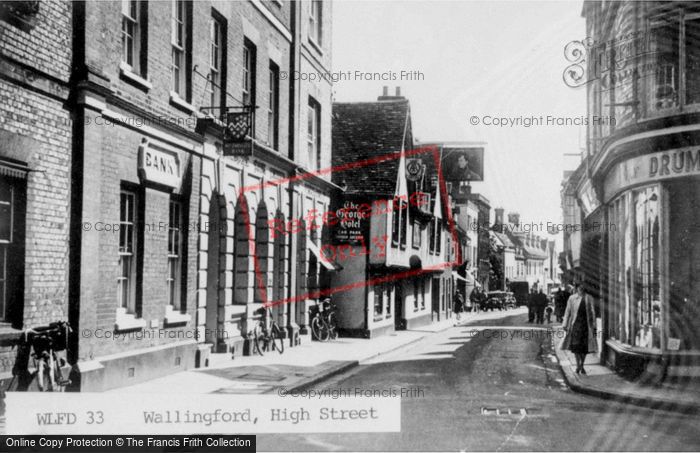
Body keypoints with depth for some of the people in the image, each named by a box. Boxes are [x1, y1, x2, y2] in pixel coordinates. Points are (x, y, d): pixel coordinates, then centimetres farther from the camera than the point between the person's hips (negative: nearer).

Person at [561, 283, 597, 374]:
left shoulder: (589, 299, 6)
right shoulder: (572, 298, 2)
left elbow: (592, 313, 9)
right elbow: (567, 312, 6)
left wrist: (594, 327, 6)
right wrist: (565, 325, 3)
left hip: (586, 324, 1)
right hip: (575, 323, -1)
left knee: (585, 346, 2)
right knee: (576, 345, -5)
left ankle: (582, 365, 17)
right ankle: (577, 365, 9)